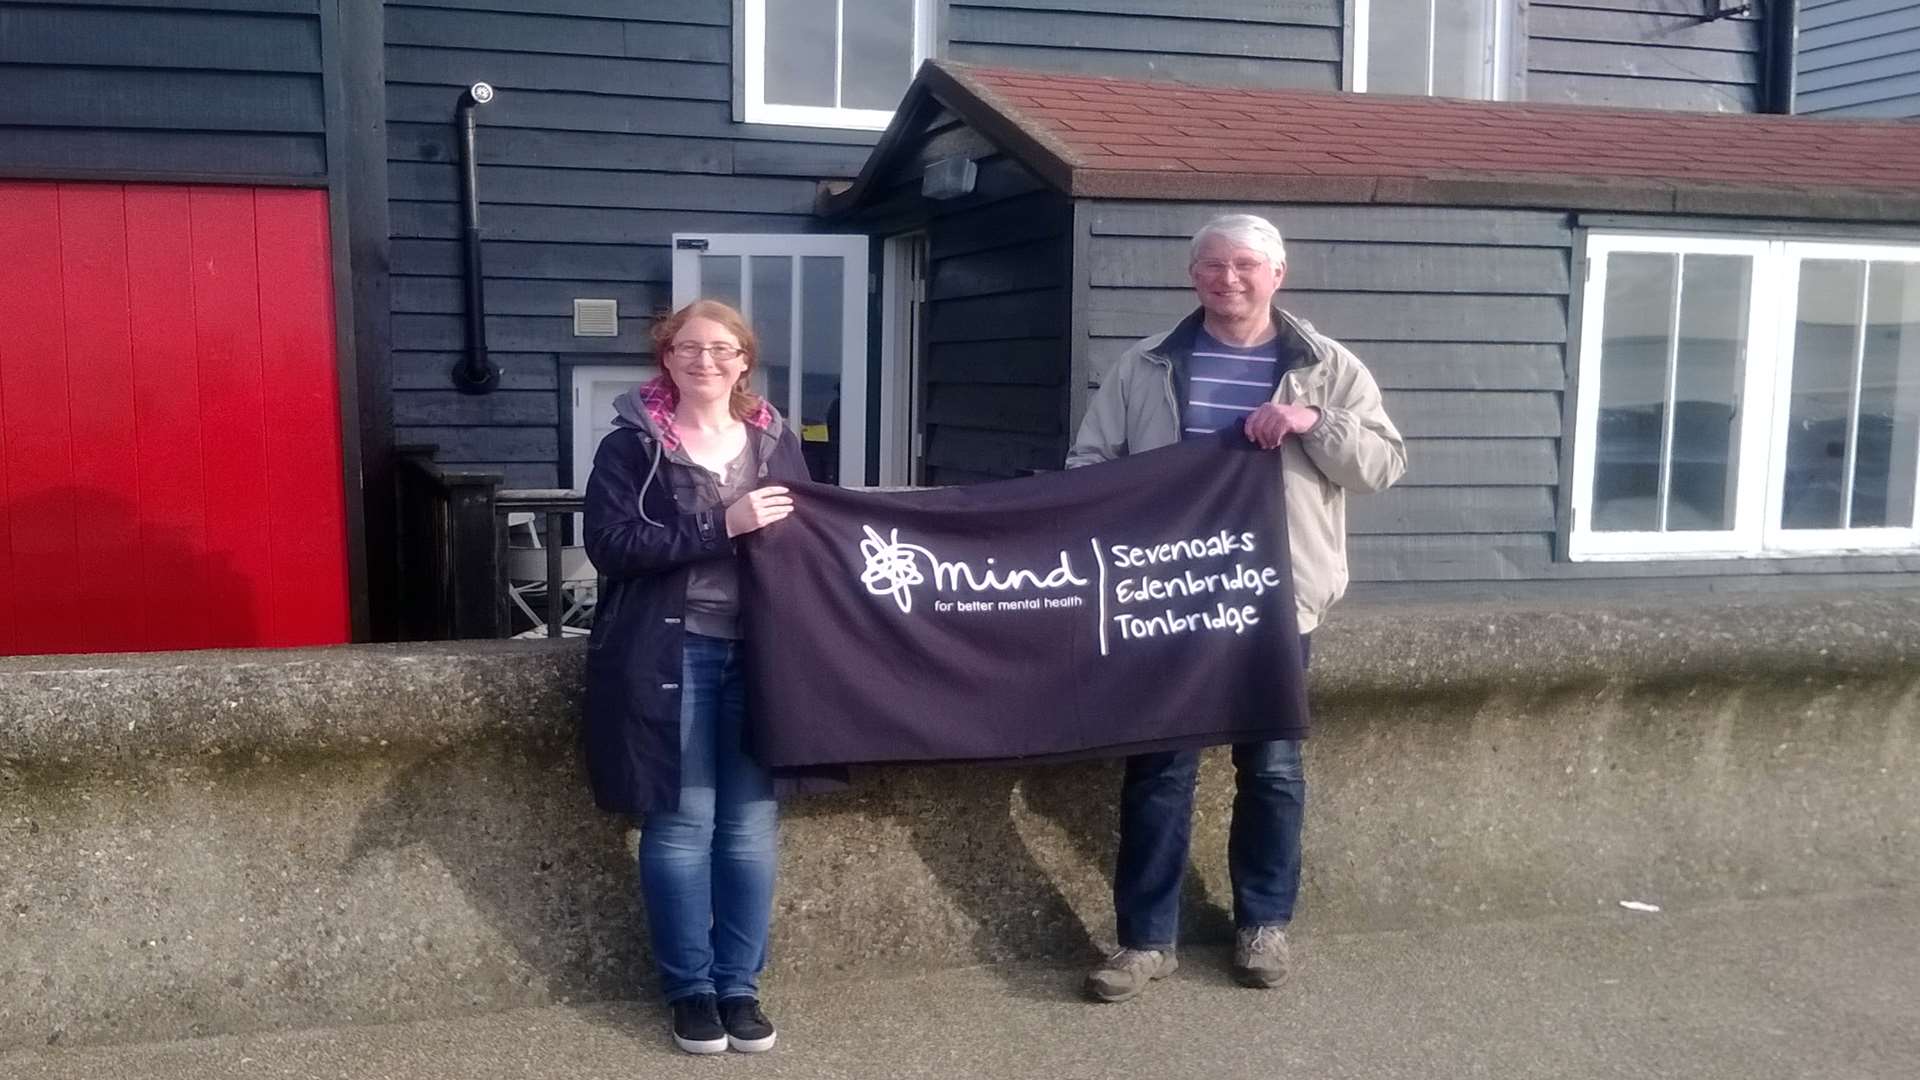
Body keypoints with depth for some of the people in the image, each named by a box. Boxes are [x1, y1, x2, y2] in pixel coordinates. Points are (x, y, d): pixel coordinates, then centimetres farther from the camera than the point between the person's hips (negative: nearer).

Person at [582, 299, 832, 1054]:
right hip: (670, 656, -3)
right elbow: (610, 544, -13)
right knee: (681, 826, 2)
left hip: (757, 654, 3)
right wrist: (723, 525, -19)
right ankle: (689, 989, 18)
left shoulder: (776, 442, 11)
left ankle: (739, 984, 19)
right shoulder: (631, 445, -1)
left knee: (750, 826, 5)